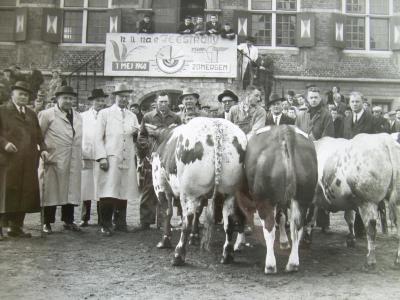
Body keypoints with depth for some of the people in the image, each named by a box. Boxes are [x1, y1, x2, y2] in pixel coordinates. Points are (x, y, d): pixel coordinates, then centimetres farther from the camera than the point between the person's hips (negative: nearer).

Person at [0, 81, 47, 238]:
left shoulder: (31, 114, 21)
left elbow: (38, 136, 18)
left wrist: (42, 149, 2)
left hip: (28, 163, 5)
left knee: (25, 194, 5)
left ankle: (16, 227, 14)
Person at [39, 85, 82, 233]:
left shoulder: (78, 117, 17)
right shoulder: (47, 114, 1)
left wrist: (80, 157, 10)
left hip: (73, 162, 5)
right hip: (53, 160, -5)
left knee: (71, 191, 7)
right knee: (51, 191, 0)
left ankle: (68, 221, 18)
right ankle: (47, 223, 9)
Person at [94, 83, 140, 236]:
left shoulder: (132, 116, 21)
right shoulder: (105, 113, 9)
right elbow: (98, 137, 3)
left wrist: (137, 133, 0)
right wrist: (102, 157, -9)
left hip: (128, 159, 4)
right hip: (111, 158, -4)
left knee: (124, 192, 4)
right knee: (108, 193, -9)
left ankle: (120, 223, 14)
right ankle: (105, 225, -1)